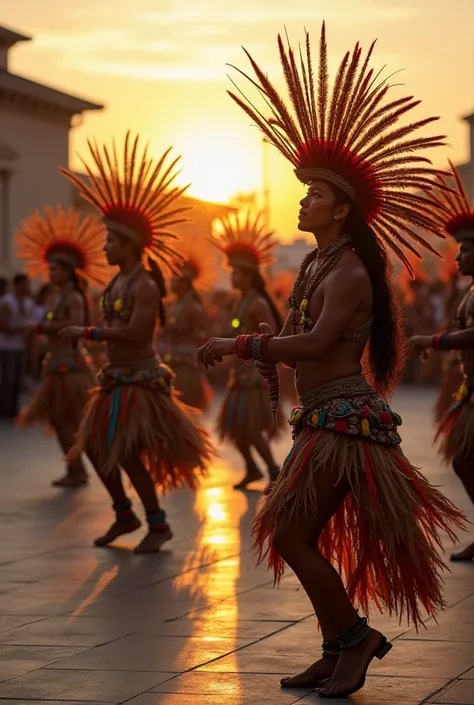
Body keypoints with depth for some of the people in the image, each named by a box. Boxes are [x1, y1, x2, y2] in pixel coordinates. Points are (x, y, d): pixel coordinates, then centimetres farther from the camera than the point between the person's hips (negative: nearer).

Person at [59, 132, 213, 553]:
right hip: (119, 379, 9)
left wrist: (86, 333, -25)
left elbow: (135, 332, -27)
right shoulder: (118, 282, 10)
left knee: (127, 454, -8)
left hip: (140, 380, -9)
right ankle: (125, 514, 27)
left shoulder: (144, 285, -16)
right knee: (96, 447, 13)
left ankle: (158, 524, 6)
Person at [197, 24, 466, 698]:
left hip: (345, 420, -9)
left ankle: (354, 635, 1)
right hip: (323, 418, 9)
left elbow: (316, 345, -28)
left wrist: (237, 344, -25)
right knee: (298, 535, 10)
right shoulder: (318, 265, 13)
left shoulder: (349, 273, -15)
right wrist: (261, 354, 4)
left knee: (292, 534, -10)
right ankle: (339, 653, 19)